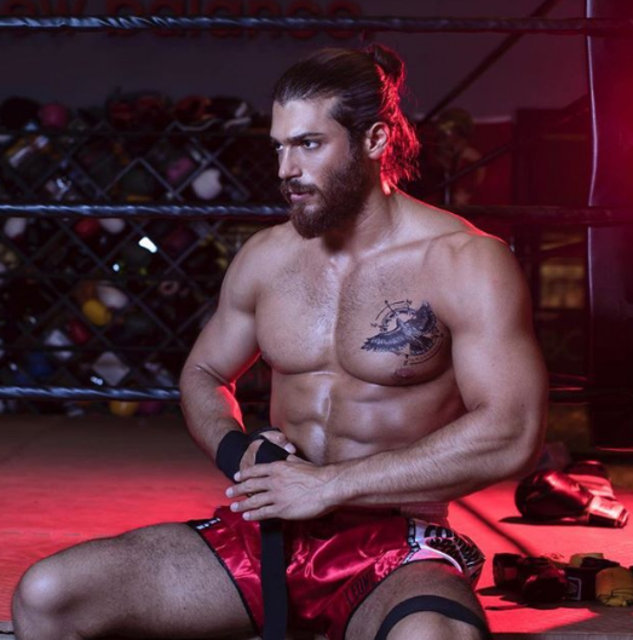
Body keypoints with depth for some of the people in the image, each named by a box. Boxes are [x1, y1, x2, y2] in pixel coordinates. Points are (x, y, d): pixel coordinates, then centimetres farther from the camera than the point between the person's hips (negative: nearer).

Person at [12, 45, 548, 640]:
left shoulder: (463, 261, -8)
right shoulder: (265, 257, 9)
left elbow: (510, 434, -18)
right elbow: (204, 373, 24)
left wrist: (330, 484, -18)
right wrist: (237, 451, -1)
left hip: (396, 551, -5)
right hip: (268, 535, 6)